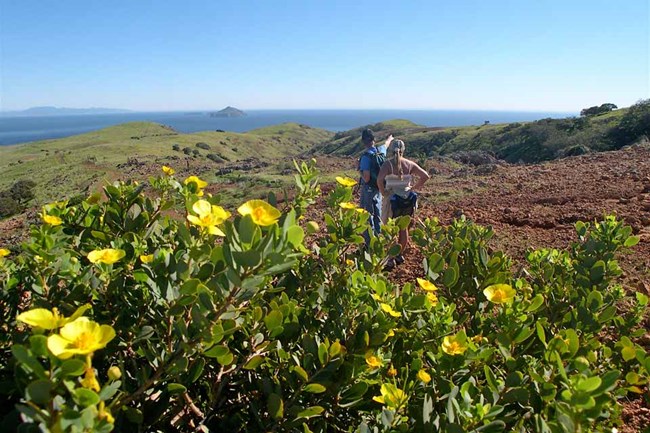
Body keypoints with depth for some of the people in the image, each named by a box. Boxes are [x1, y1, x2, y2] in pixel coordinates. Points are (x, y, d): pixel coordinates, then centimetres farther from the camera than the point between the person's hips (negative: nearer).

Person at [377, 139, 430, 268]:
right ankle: (400, 255, 30)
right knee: (404, 228, 18)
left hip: (392, 200, -4)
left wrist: (384, 194, -13)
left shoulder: (388, 164, -11)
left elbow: (379, 180, -26)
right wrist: (414, 188, 6)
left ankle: (391, 259, 8)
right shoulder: (409, 164, 1)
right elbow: (425, 176, 2)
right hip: (408, 199, 4)